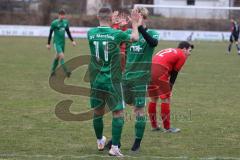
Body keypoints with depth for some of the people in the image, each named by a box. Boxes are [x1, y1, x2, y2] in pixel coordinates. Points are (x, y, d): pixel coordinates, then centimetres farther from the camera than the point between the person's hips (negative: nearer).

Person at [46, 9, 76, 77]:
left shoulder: (66, 22, 5)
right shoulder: (54, 23, -10)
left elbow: (68, 32, 17)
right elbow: (50, 33, -3)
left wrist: (72, 41, 12)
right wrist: (48, 44, -1)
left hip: (62, 42, 6)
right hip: (56, 42, -6)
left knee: (57, 57, 13)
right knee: (62, 56, -19)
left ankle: (52, 71, 28)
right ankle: (66, 71, -19)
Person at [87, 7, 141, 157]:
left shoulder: (91, 33, -4)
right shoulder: (116, 34, -13)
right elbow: (135, 37, 6)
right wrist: (135, 24, 23)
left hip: (96, 80, 4)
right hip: (112, 81, -4)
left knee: (98, 111, 18)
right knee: (118, 113, 3)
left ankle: (100, 142, 36)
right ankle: (114, 147, -3)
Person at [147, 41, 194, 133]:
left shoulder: (168, 51, 32)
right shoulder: (182, 56, 10)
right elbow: (174, 74, 8)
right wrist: (170, 88, 15)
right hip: (159, 73, -7)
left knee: (153, 98, 19)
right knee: (166, 99, 4)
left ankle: (154, 126, 27)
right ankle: (167, 127, 8)